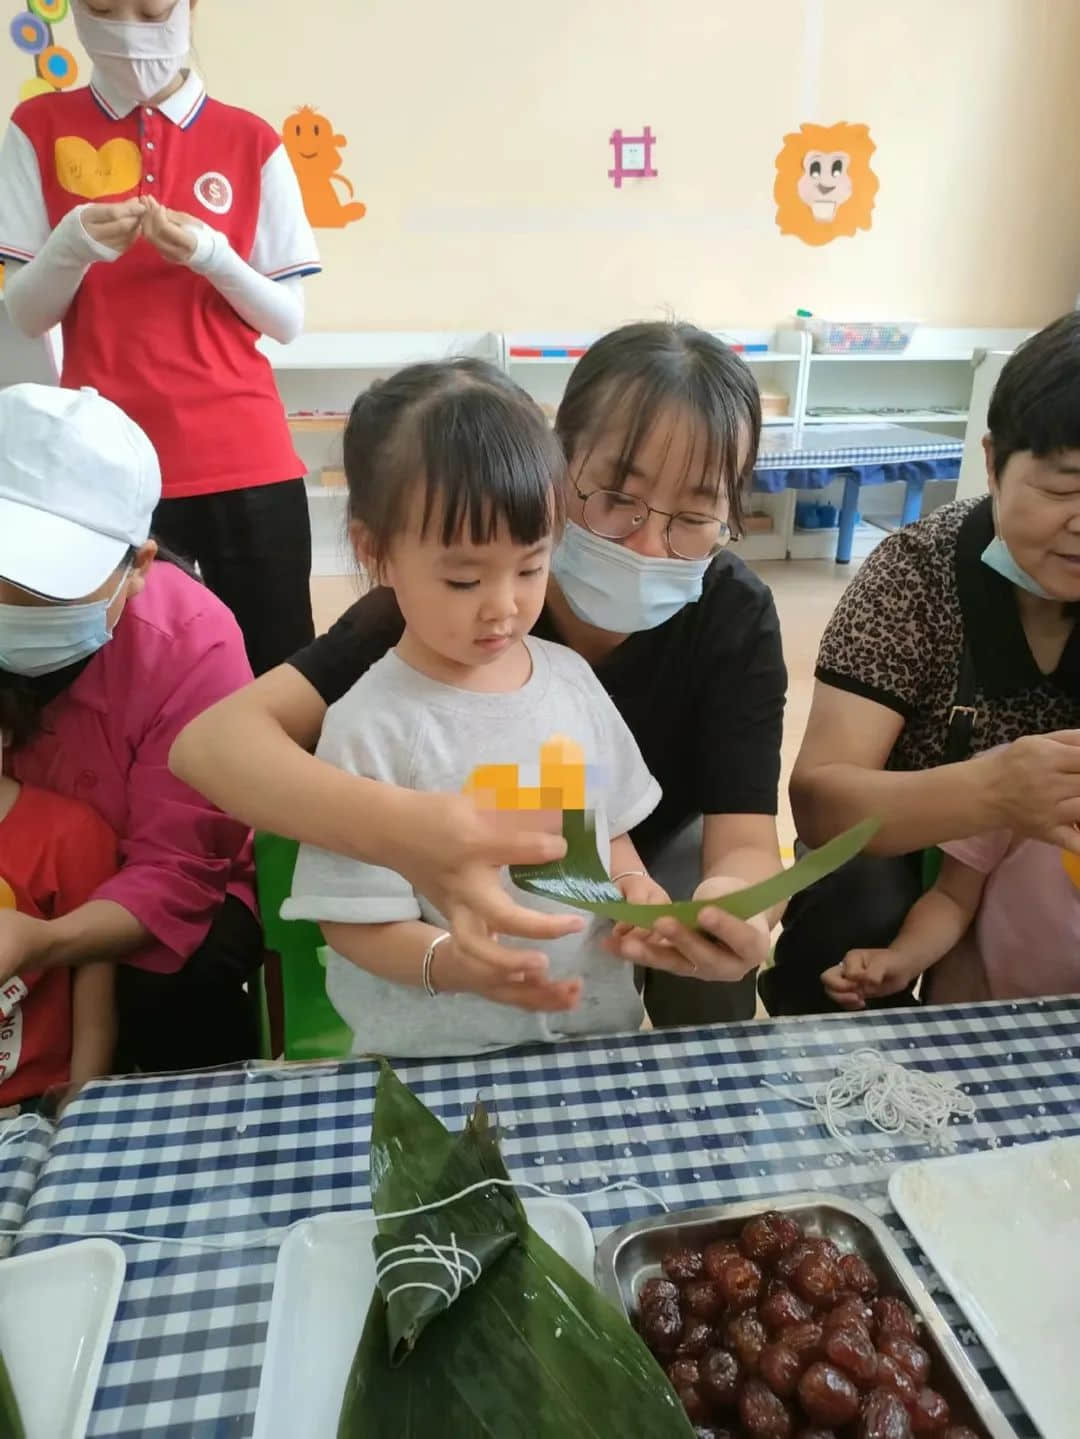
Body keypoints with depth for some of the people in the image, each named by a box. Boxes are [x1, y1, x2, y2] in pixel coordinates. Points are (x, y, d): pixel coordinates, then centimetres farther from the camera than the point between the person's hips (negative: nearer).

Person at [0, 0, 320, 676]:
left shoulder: (251, 141, 6)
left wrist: (212, 255, -13)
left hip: (247, 458, 0)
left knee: (279, 673, -1)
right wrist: (72, 246, -14)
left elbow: (288, 321, 4)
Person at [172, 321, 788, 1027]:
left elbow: (745, 843, -27)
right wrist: (397, 827, -58)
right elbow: (212, 741, -37)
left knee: (713, 966, -25)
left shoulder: (735, 617, -23)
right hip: (472, 895, -1)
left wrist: (733, 907, -53)